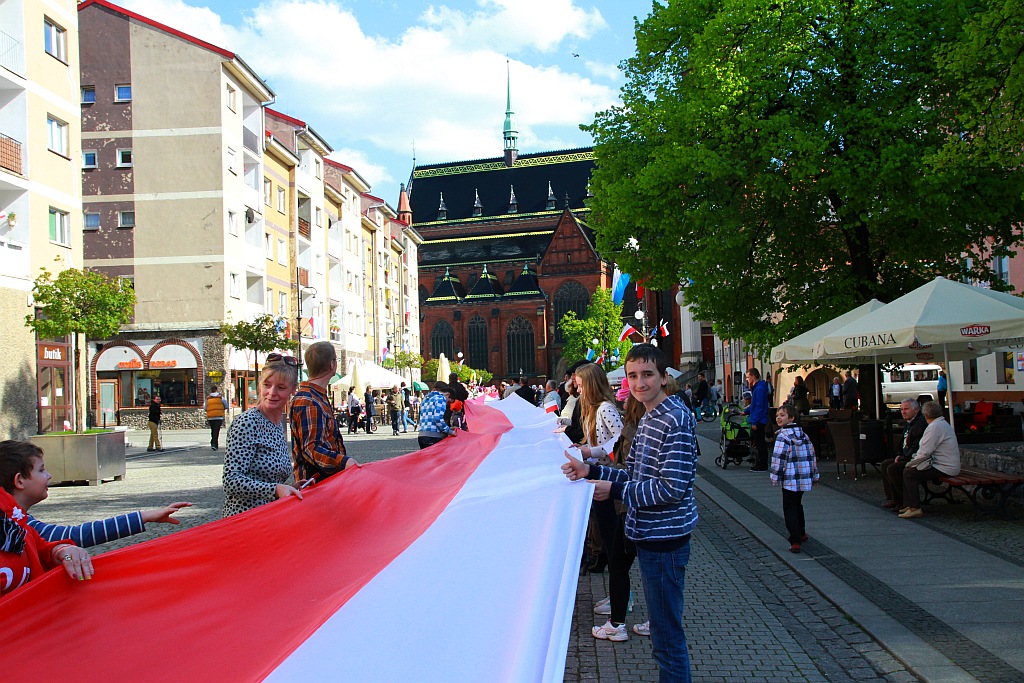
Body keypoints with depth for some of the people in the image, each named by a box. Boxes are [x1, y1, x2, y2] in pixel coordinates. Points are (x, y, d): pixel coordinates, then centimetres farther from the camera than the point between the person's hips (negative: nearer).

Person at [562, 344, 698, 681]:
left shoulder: (677, 419, -19)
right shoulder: (647, 419, 13)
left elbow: (673, 488, -24)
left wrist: (614, 490, -18)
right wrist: (591, 470, 2)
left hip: (664, 538, -10)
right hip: (648, 534, 10)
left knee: (667, 633, 0)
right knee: (662, 625, 22)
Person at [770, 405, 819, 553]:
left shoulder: (783, 437, -15)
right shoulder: (804, 435, 10)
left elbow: (778, 459, -19)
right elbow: (812, 456, 15)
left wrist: (775, 477, -11)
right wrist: (814, 475, 23)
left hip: (790, 480, -7)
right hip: (805, 479, 7)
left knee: (790, 509, -2)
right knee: (797, 505, 25)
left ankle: (795, 541, -9)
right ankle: (801, 533, 38)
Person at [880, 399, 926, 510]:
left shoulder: (921, 423, -17)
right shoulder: (909, 423, 17)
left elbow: (917, 446, -23)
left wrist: (904, 457, -17)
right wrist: (900, 455, 7)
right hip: (906, 457, 11)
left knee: (893, 469, -23)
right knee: (884, 465, 9)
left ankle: (902, 501, -12)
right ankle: (891, 497, 9)